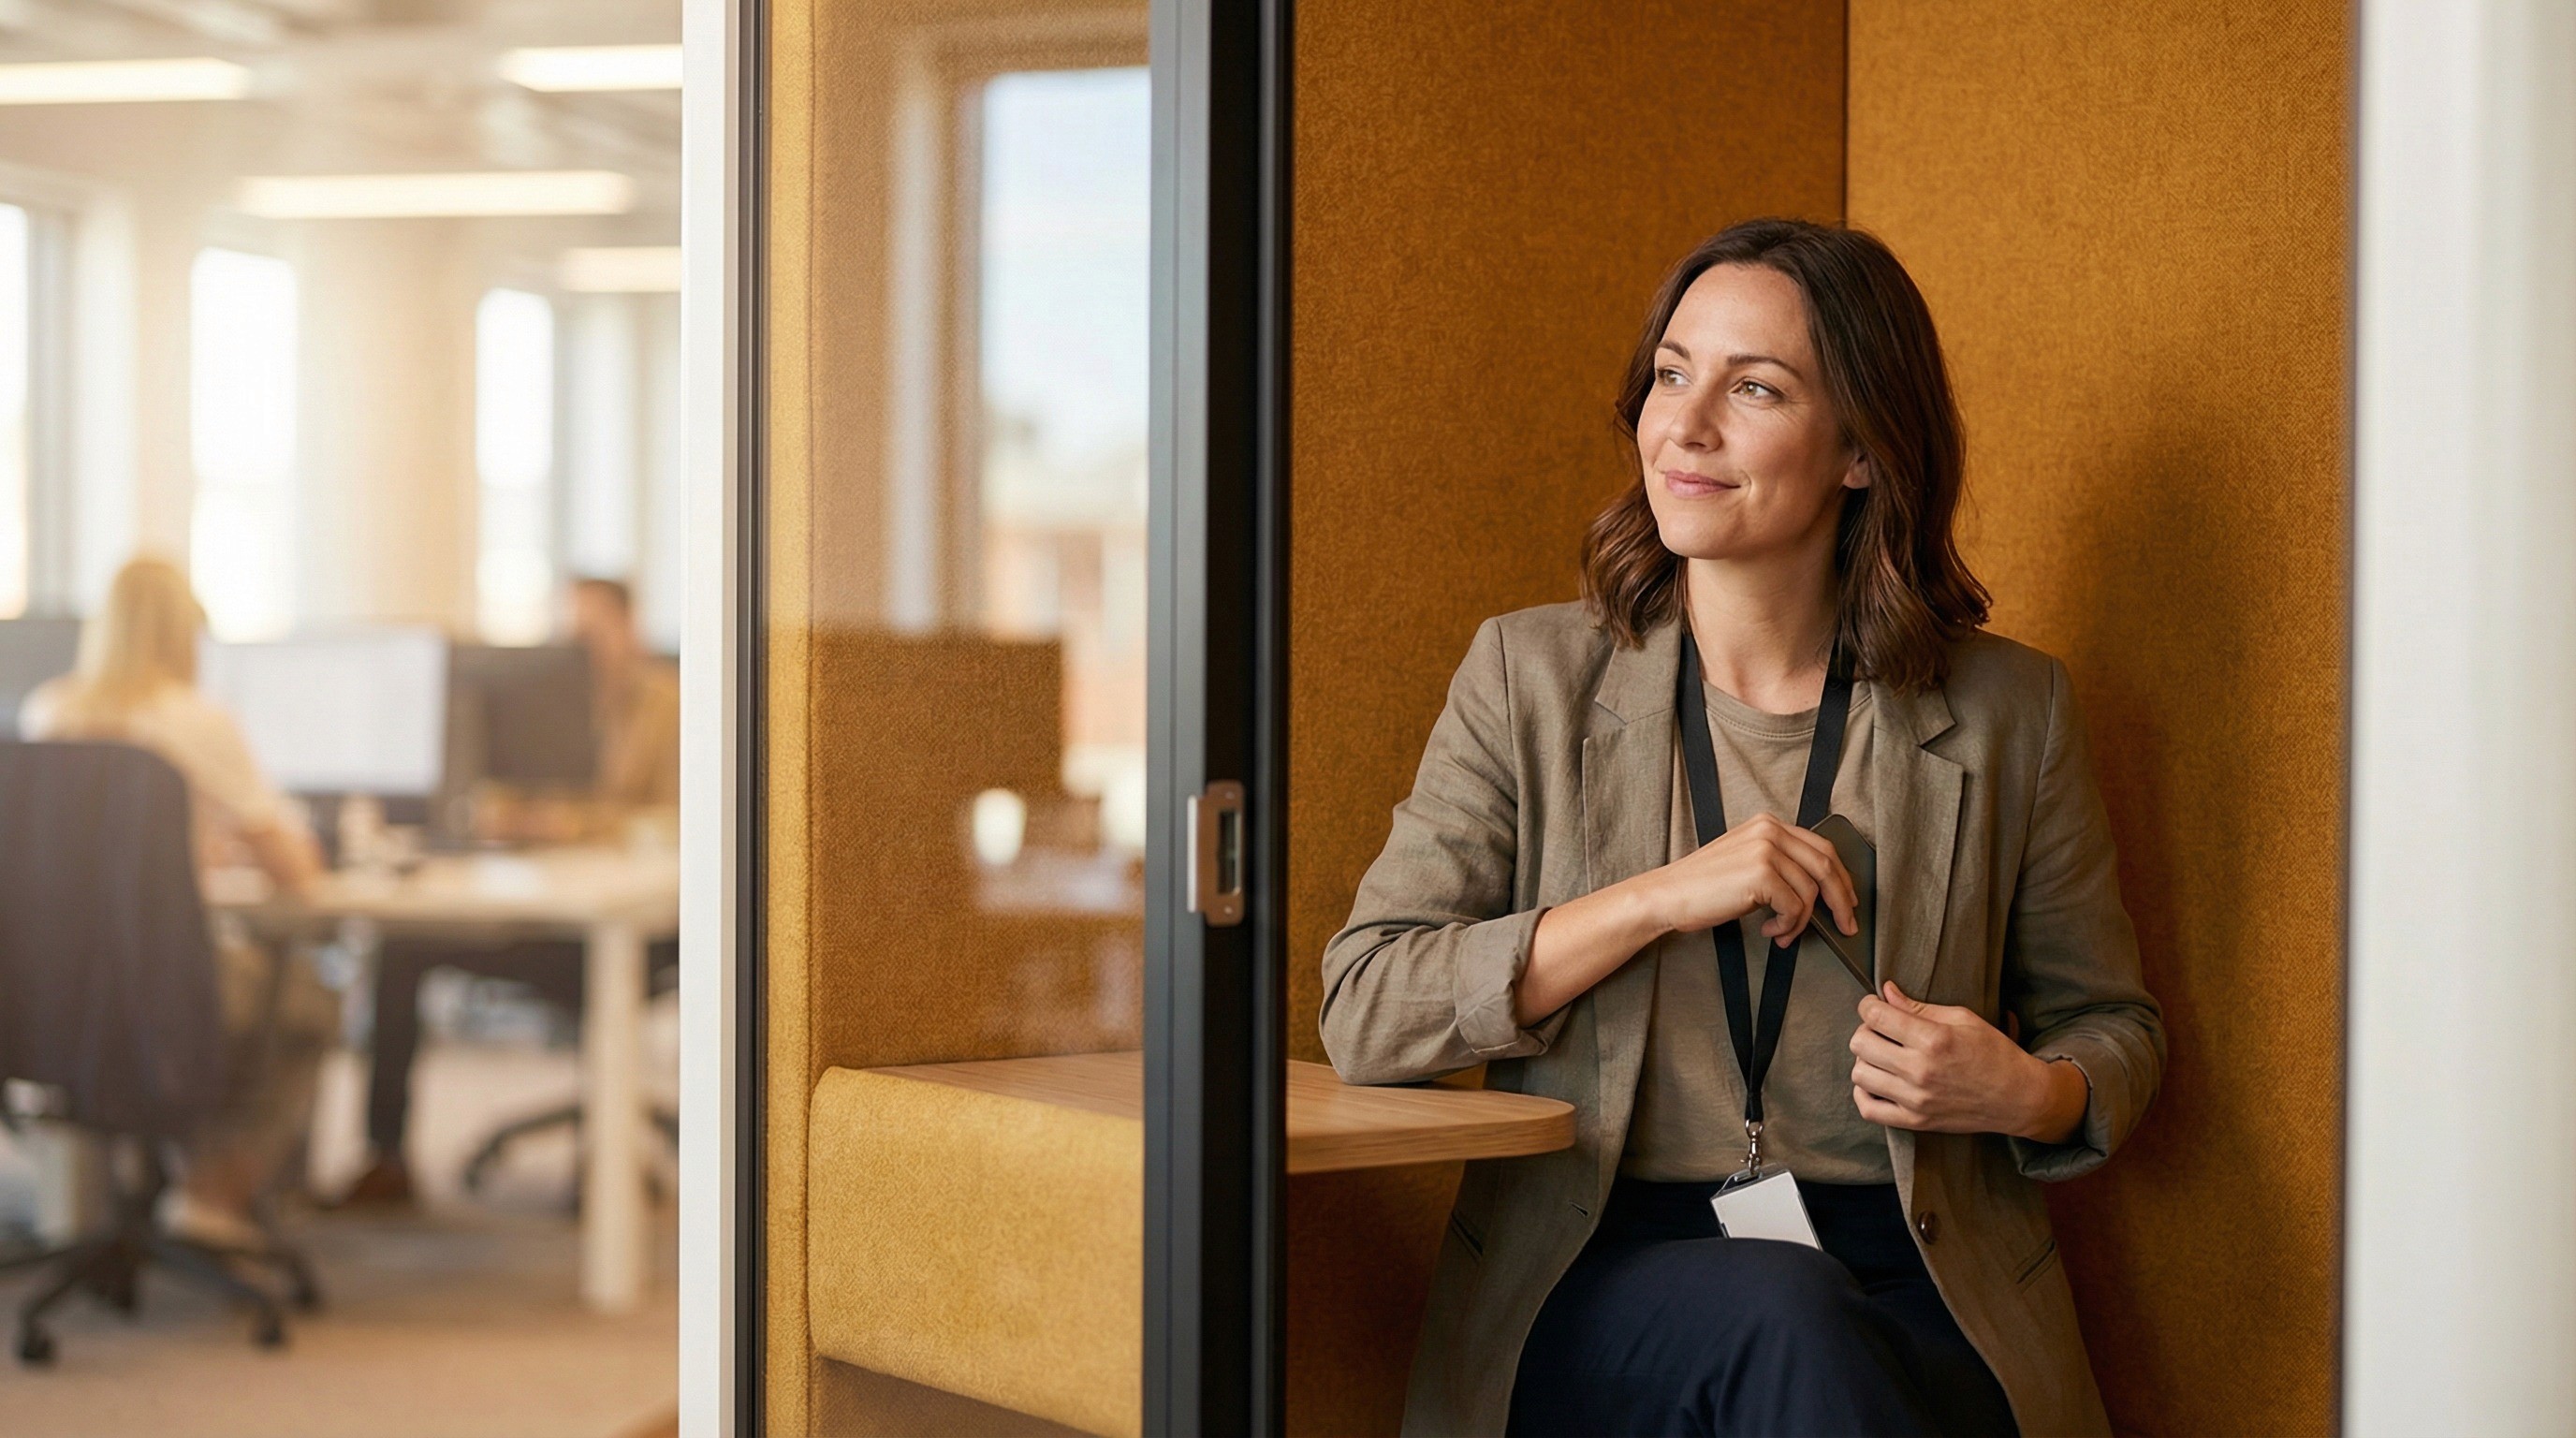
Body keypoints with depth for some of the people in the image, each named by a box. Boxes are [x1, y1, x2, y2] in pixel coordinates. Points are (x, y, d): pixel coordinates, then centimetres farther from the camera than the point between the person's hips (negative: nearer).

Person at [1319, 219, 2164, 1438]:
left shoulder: (2007, 712, 6)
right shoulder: (1528, 677, 6)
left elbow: (2112, 1024, 18)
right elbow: (1363, 1014, -2)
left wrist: (2029, 1095, -7)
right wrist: (1659, 901, -12)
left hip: (1913, 1293, 2)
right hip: (1606, 1284, -1)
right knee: (1786, 1319, -35)